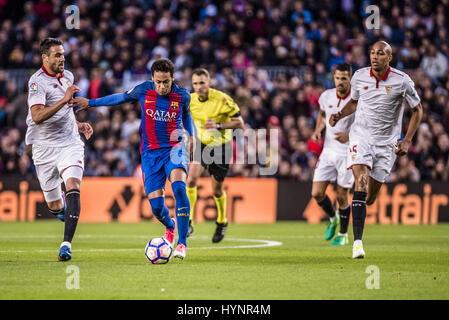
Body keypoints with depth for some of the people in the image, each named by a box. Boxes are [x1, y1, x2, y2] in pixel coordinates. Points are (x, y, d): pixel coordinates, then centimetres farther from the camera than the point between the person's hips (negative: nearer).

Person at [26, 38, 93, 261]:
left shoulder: (67, 76, 9)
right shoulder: (37, 81, -13)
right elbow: (37, 116, -28)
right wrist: (64, 100, -33)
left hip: (70, 144, 3)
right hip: (44, 148, -3)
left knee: (73, 187, -23)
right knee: (54, 206, 4)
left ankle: (67, 244, -24)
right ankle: (63, 205, 45)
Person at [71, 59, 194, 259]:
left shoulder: (182, 96, -4)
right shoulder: (143, 90, -5)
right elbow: (122, 97, 13)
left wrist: (191, 137, 23)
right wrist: (90, 103, 15)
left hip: (175, 147, -1)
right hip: (150, 152, 1)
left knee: (178, 186, -30)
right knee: (156, 207, -6)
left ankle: (182, 243, -26)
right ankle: (170, 226, 34)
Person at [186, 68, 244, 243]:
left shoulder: (222, 99, -19)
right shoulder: (190, 100, -5)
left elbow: (239, 122, -13)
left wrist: (218, 126, -26)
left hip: (221, 146, -3)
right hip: (201, 144, 3)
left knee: (217, 190, 7)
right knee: (191, 179, -20)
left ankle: (221, 222, 34)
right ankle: (188, 223, -16)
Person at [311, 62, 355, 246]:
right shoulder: (326, 96, 0)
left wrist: (349, 136, -23)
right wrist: (317, 131, 2)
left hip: (348, 153, -4)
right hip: (328, 152, 4)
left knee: (341, 197, -1)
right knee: (317, 193, -2)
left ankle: (343, 234, 20)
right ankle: (333, 218, 29)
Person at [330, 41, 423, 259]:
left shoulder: (402, 81, -9)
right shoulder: (359, 77, -2)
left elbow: (417, 110, 3)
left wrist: (407, 141, -6)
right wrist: (340, 115, -3)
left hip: (387, 142, 0)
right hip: (361, 135, 0)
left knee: (370, 198, 3)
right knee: (361, 181, -22)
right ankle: (357, 241, -27)